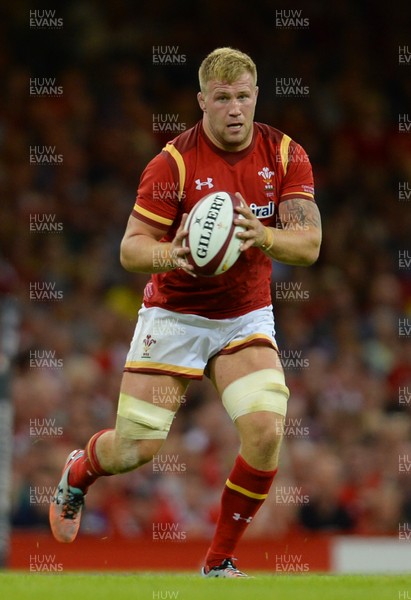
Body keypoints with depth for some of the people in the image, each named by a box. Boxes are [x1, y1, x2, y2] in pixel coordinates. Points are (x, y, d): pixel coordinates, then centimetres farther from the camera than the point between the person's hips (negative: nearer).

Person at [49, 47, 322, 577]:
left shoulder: (286, 156, -7)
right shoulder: (173, 162, -16)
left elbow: (308, 244, -12)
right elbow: (130, 249, -15)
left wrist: (263, 236, -33)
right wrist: (171, 254, -37)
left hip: (246, 318, 2)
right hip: (174, 315, -2)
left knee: (265, 431, -20)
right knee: (135, 448, -1)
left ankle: (220, 562, -2)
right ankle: (77, 473, 38)